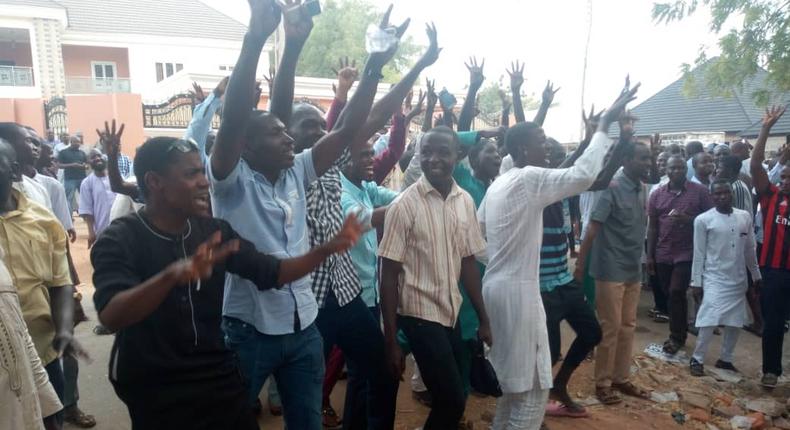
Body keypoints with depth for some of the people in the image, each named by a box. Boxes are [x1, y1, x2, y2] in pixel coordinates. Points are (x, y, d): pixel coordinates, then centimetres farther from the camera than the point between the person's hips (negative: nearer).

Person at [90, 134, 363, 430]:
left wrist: (327, 249, -12)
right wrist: (173, 275, -47)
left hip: (220, 380, 5)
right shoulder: (120, 240, -15)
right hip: (156, 396, -4)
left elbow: (270, 273, 0)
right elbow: (110, 316, -30)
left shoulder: (213, 231, -2)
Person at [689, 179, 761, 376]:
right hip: (715, 278, -4)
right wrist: (696, 282, -6)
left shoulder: (745, 217, 4)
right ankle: (697, 359, 3)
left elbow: (750, 249, 12)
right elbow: (699, 254, -6)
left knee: (735, 322, 9)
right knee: (710, 320, -11)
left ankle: (725, 359, 25)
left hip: (738, 279, 5)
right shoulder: (703, 220, -8)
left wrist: (756, 275, 14)